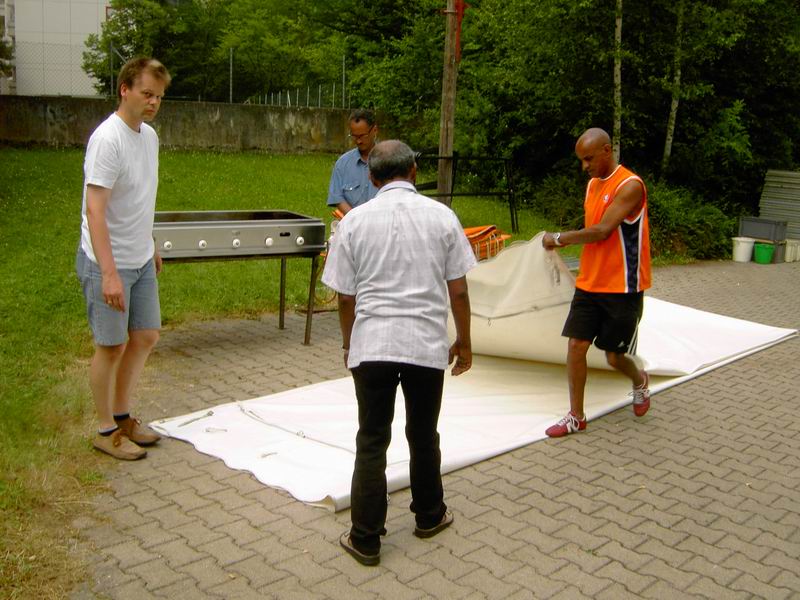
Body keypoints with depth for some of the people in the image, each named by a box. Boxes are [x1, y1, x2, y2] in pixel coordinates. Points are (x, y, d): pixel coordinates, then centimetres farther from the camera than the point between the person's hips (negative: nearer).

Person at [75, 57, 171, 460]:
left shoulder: (149, 136, 7)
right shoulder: (108, 139, -19)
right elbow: (95, 210, -25)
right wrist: (109, 273, -30)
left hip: (140, 261, 8)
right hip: (107, 264, -8)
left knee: (146, 336, 14)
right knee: (112, 346, 3)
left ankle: (122, 416, 31)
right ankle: (106, 430, 20)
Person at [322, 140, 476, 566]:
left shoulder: (355, 220, 0)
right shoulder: (441, 216, 0)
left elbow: (345, 296, 3)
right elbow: (458, 290, 2)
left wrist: (348, 343, 19)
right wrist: (464, 342, 14)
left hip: (371, 344, -1)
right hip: (427, 344, 1)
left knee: (372, 440, 7)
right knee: (423, 435, 17)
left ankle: (365, 538, 13)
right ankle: (429, 516, 34)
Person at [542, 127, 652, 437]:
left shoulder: (630, 185, -16)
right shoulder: (592, 184, 10)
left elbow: (602, 230, -23)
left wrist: (559, 238, -15)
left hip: (622, 288, -6)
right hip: (589, 284, 6)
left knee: (614, 356, 4)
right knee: (575, 345, -1)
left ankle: (640, 381, 39)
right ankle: (576, 417, 11)